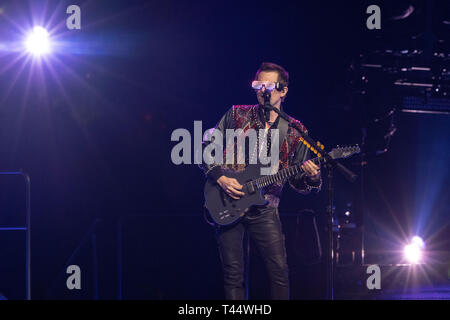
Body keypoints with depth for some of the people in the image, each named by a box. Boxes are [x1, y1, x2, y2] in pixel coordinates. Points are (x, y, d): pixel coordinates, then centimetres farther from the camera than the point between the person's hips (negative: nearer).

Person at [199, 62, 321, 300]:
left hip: (264, 209, 0)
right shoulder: (236, 115, 4)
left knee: (279, 270, -9)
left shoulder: (295, 132, 6)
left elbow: (297, 182, 8)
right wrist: (220, 178, -10)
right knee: (233, 274, -1)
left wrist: (311, 177, -15)